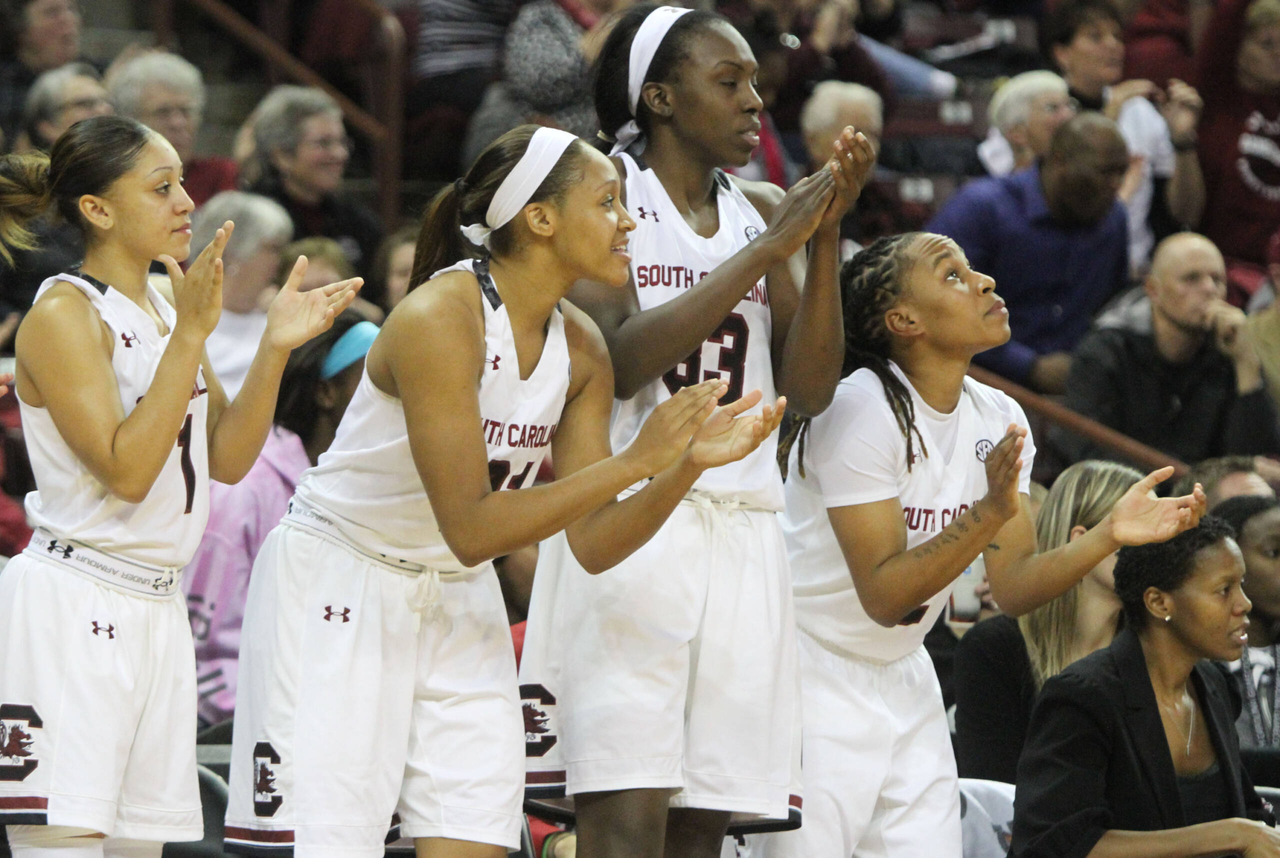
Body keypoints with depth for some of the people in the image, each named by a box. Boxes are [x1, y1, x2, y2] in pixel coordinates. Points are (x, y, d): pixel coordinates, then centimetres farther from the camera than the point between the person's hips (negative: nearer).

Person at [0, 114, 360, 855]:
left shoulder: (164, 311, 14)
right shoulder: (64, 315, -10)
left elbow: (227, 460, 11)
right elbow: (126, 470, -19)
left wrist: (277, 347, -1)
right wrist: (191, 335, -20)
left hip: (156, 612, 8)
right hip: (72, 606, -8)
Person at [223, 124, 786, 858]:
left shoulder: (581, 348, -1)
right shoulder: (438, 320, -23)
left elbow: (594, 544, 1)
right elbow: (472, 529, -26)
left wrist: (688, 465, -16)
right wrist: (635, 461, -28)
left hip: (459, 605, 7)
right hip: (336, 594, -7)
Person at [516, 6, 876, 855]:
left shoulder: (762, 211, 14)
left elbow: (809, 389, 9)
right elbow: (620, 360, -16)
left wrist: (826, 235, -1)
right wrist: (767, 250, -15)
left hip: (740, 531, 6)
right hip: (629, 521, -6)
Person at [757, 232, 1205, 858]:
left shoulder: (999, 420, 2)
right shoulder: (861, 408, -19)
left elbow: (1013, 587, 1)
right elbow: (883, 595, -23)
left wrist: (1108, 536, -14)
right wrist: (989, 513, -34)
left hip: (903, 680, 7)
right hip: (813, 681, -7)